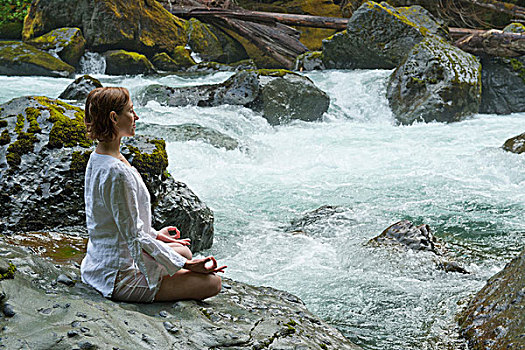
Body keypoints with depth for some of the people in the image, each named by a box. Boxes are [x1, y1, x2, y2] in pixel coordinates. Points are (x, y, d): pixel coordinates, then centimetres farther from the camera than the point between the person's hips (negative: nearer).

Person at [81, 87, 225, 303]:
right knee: (212, 282, -10)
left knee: (184, 251, 27)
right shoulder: (117, 172, -27)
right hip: (119, 276, -10)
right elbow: (134, 237, -23)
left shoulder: (97, 158, 5)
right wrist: (185, 266, -17)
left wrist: (155, 234, 24)